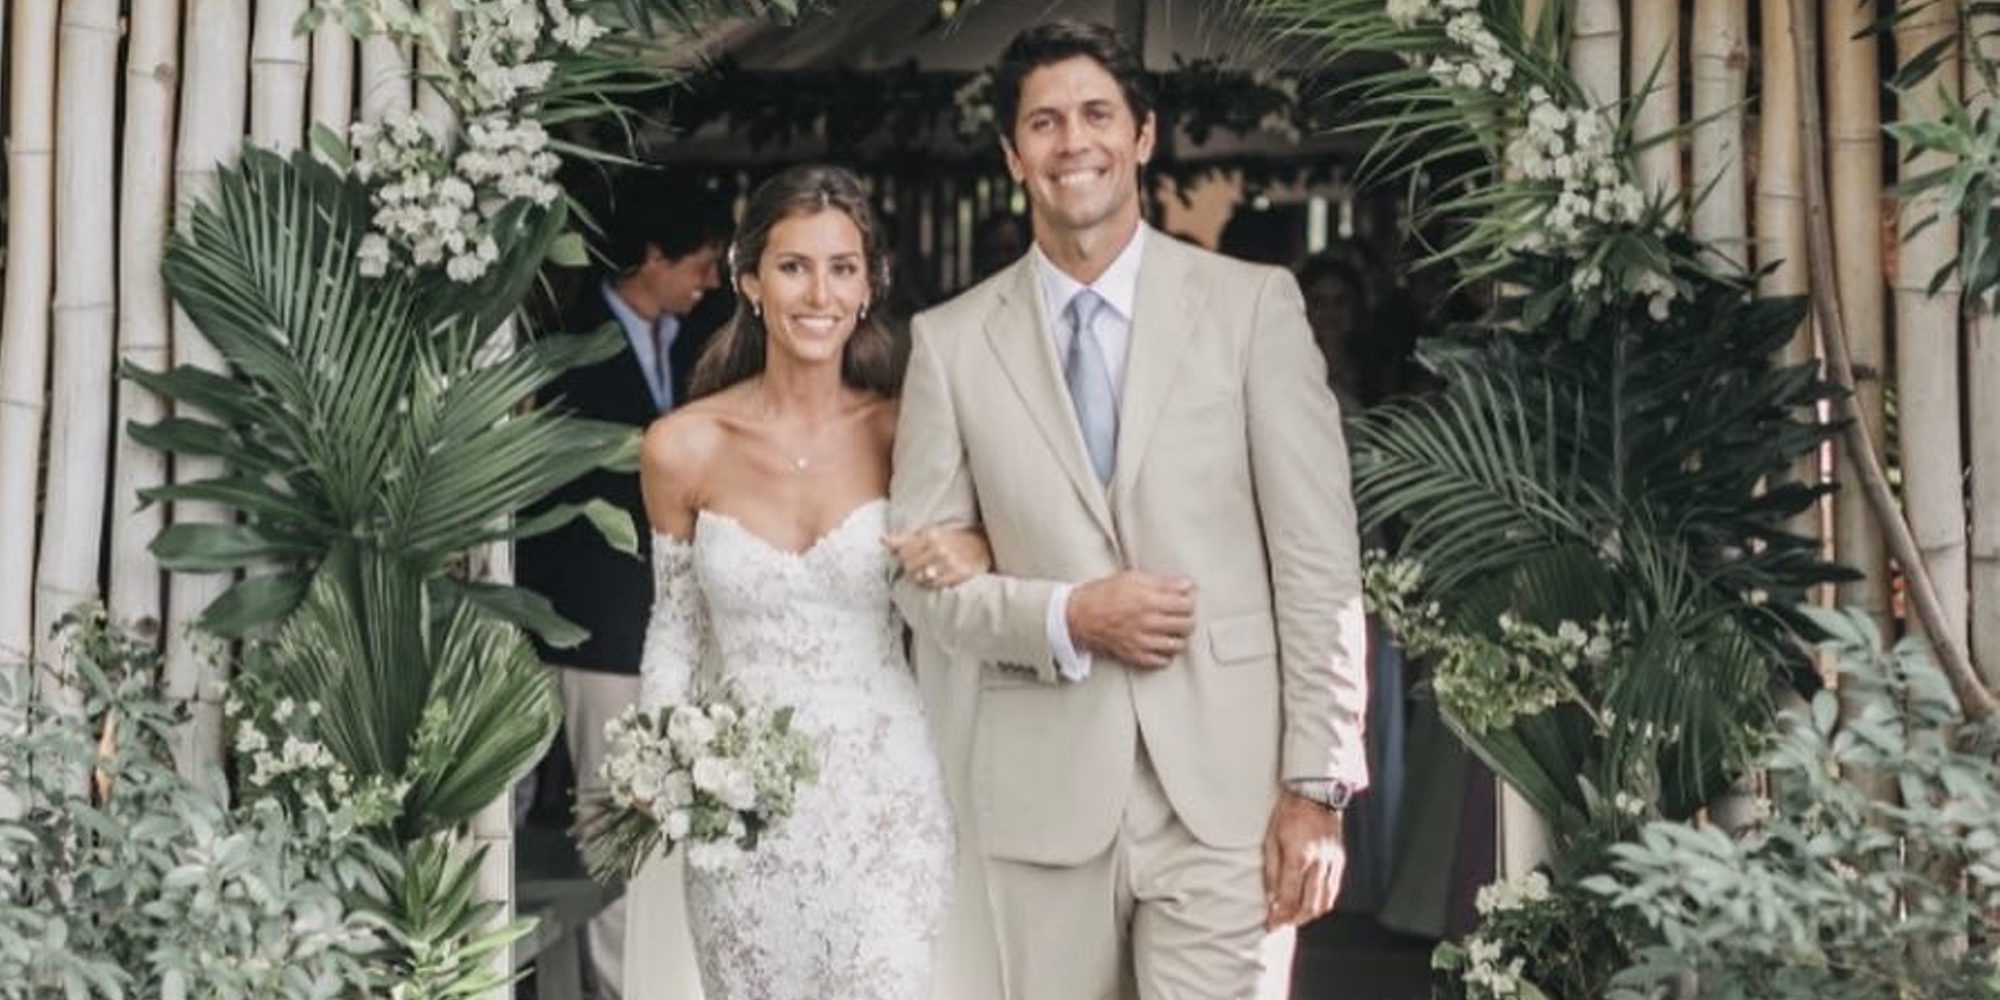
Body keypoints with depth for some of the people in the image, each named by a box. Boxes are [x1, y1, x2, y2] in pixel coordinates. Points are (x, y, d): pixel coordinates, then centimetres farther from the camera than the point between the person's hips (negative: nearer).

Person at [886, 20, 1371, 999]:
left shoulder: (1253, 304, 1)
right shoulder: (951, 340, 5)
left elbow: (1318, 561, -1)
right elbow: (923, 579, 6)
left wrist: (1317, 784, -6)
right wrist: (1066, 616, -12)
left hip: (1227, 785, -1)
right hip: (1045, 792, 2)